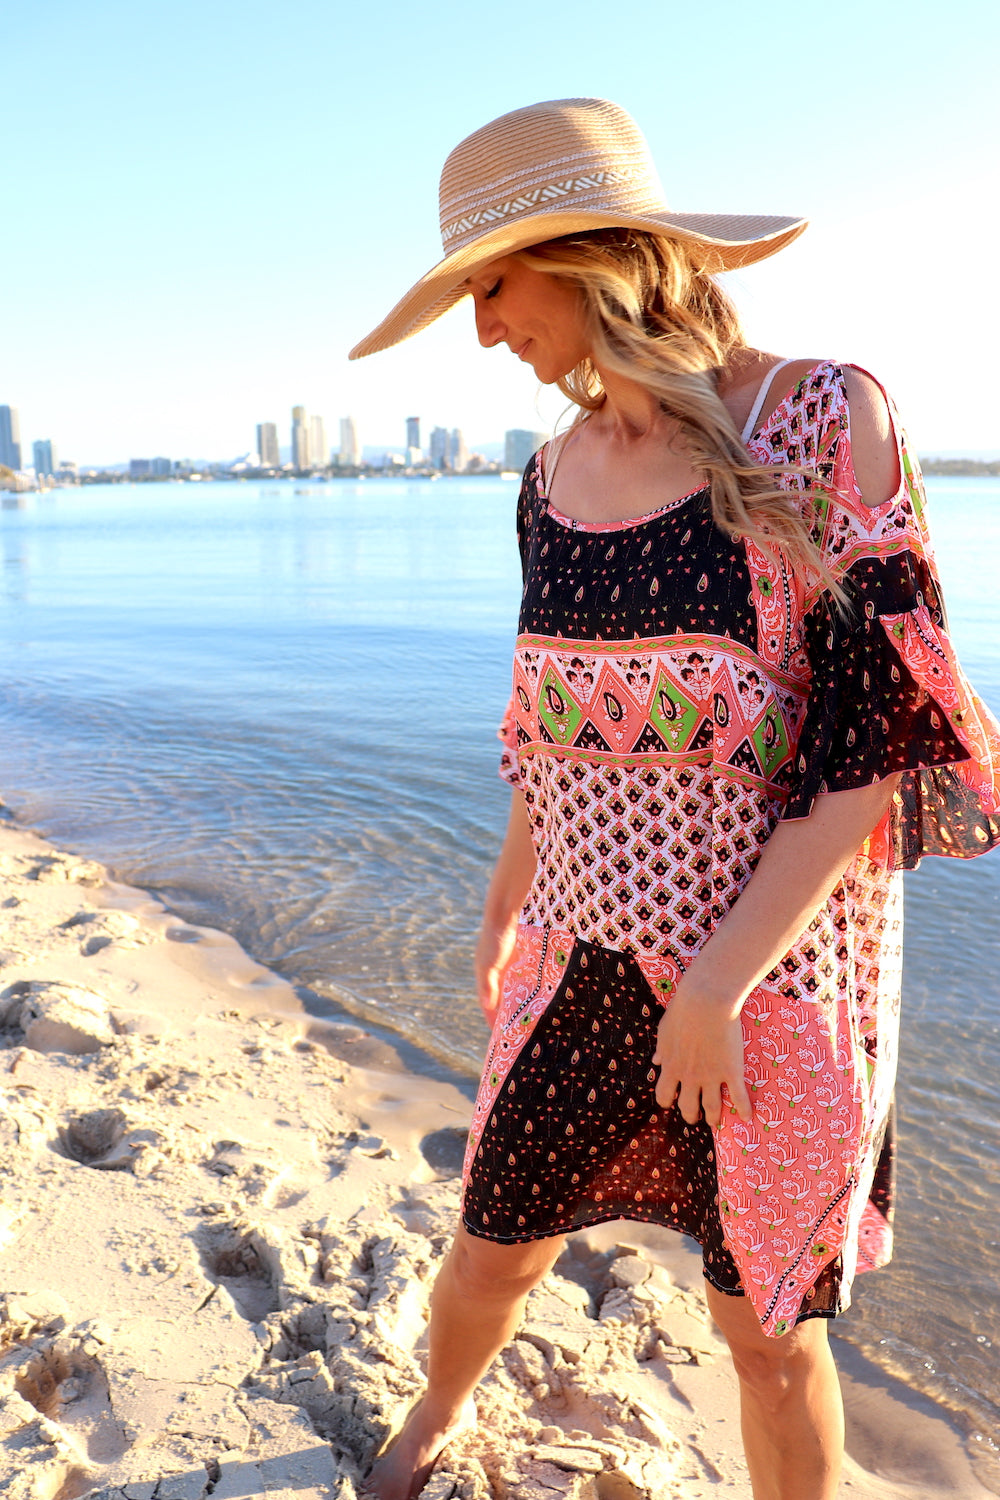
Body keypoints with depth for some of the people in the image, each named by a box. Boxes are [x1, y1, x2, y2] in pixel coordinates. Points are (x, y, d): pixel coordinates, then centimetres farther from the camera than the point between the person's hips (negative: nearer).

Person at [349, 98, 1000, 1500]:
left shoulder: (822, 420, -13)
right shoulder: (554, 474, 4)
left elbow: (876, 737, -17)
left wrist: (717, 989, -18)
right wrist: (503, 911, 22)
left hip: (777, 965, -4)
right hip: (586, 959, 5)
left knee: (769, 1327, 13)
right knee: (490, 1258, 19)